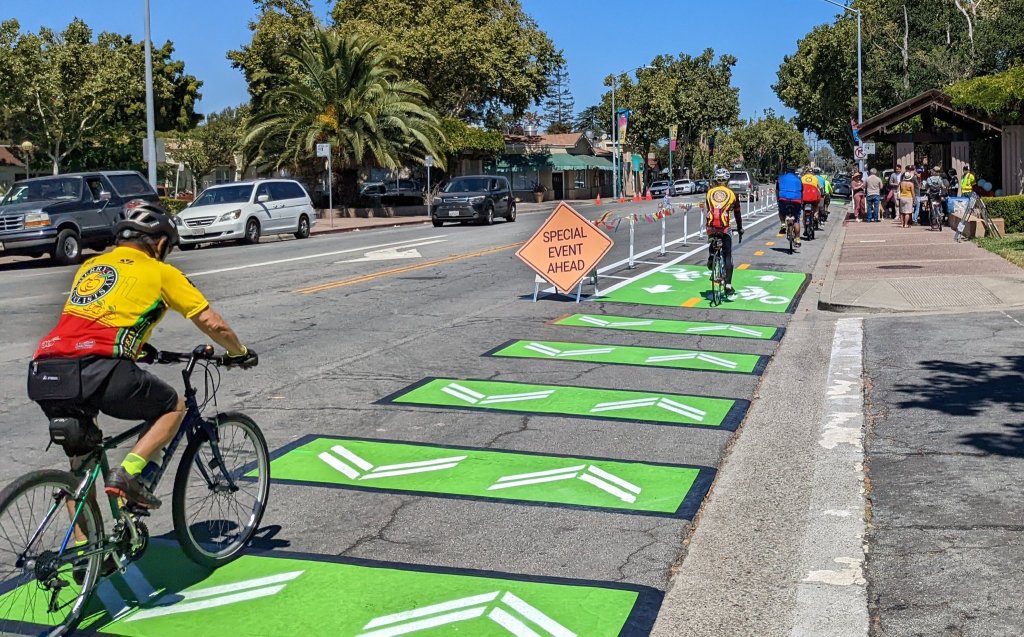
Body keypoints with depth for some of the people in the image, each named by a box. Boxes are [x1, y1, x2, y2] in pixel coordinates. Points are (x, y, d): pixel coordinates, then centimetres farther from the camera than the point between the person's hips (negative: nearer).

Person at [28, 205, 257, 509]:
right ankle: (128, 473, -1)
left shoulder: (90, 265, 29)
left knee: (80, 461, 26)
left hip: (43, 372, 6)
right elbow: (212, 324, 12)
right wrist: (240, 353, 30)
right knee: (174, 407, 17)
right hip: (97, 370, -6)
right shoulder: (160, 272, 12)